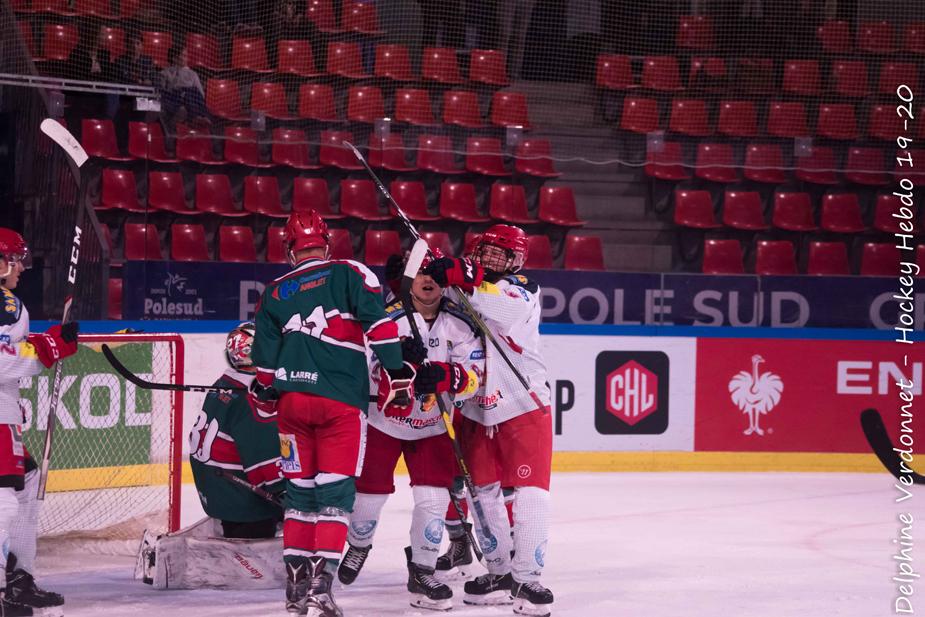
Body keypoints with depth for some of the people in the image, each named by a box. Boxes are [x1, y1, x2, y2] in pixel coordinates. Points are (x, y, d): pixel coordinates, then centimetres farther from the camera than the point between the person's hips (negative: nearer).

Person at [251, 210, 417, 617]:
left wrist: (265, 395, 27)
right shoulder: (350, 274, 2)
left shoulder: (274, 293, 12)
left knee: (299, 489, 14)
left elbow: (264, 357, 12)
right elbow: (379, 324, -9)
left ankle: (296, 581, 15)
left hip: (293, 399, 3)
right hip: (341, 400, -3)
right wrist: (396, 372, -5)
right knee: (335, 492, -2)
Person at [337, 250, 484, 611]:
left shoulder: (460, 324, -9)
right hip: (383, 420, -2)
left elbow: (473, 375, -17)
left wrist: (440, 376, -36)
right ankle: (358, 546, 36)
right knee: (371, 493, 6)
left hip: (432, 426, 2)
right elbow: (371, 371, -23)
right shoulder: (390, 319, -16)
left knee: (433, 496, -8)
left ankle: (422, 572, 5)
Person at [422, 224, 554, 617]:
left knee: (530, 492, -10)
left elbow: (507, 309, -30)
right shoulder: (460, 290, 6)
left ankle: (527, 578, -6)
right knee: (483, 493, 10)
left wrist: (463, 276, -42)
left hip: (524, 407, -5)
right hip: (476, 411, 5)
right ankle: (499, 573, 21)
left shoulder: (524, 289, -7)